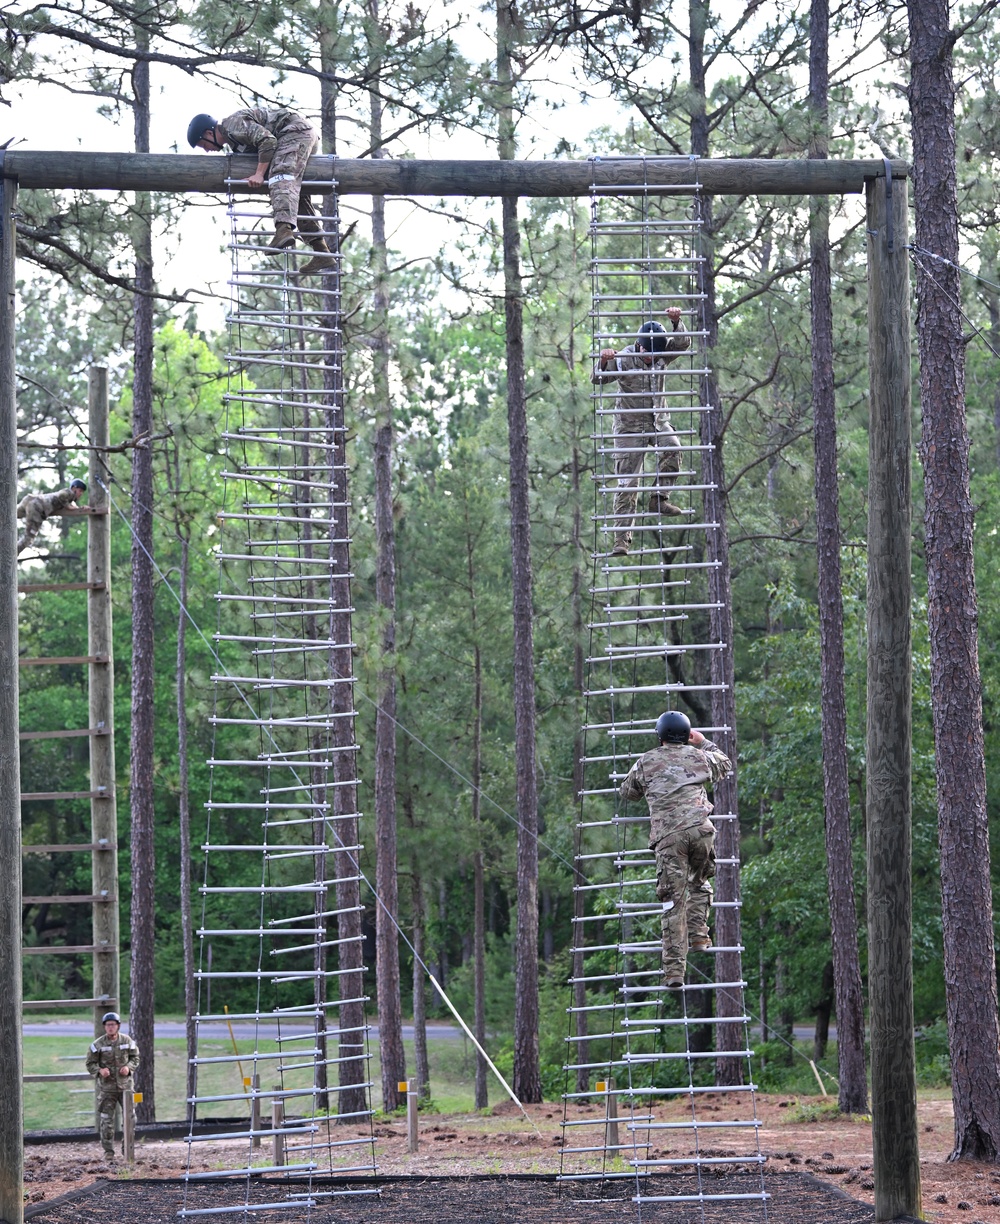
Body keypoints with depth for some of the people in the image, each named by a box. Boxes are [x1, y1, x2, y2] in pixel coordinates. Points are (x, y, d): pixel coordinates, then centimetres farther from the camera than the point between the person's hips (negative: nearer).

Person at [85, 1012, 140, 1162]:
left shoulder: (127, 1041, 0)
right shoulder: (98, 1044, -6)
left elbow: (135, 1057, 10)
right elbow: (90, 1063, 0)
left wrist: (129, 1067, -9)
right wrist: (99, 1070, -19)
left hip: (125, 1084, 2)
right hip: (107, 1087, -2)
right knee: (107, 1119, 1)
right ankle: (108, 1151, 10)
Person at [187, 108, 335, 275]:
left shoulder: (234, 124, -14)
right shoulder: (232, 139, 18)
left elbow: (267, 140, -24)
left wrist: (259, 174, -25)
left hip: (296, 131, -11)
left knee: (281, 176, -29)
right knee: (297, 196, 9)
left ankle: (284, 229, -53)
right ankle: (322, 253, 6)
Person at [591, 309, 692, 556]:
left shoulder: (662, 356, -2)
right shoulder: (623, 360, -13)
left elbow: (683, 343, -13)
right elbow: (597, 379, -18)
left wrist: (676, 323, -31)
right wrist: (603, 362, -40)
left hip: (658, 422, 3)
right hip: (630, 427, -3)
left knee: (672, 448, -30)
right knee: (627, 485, -4)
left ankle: (658, 498, -15)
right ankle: (622, 539, -1)